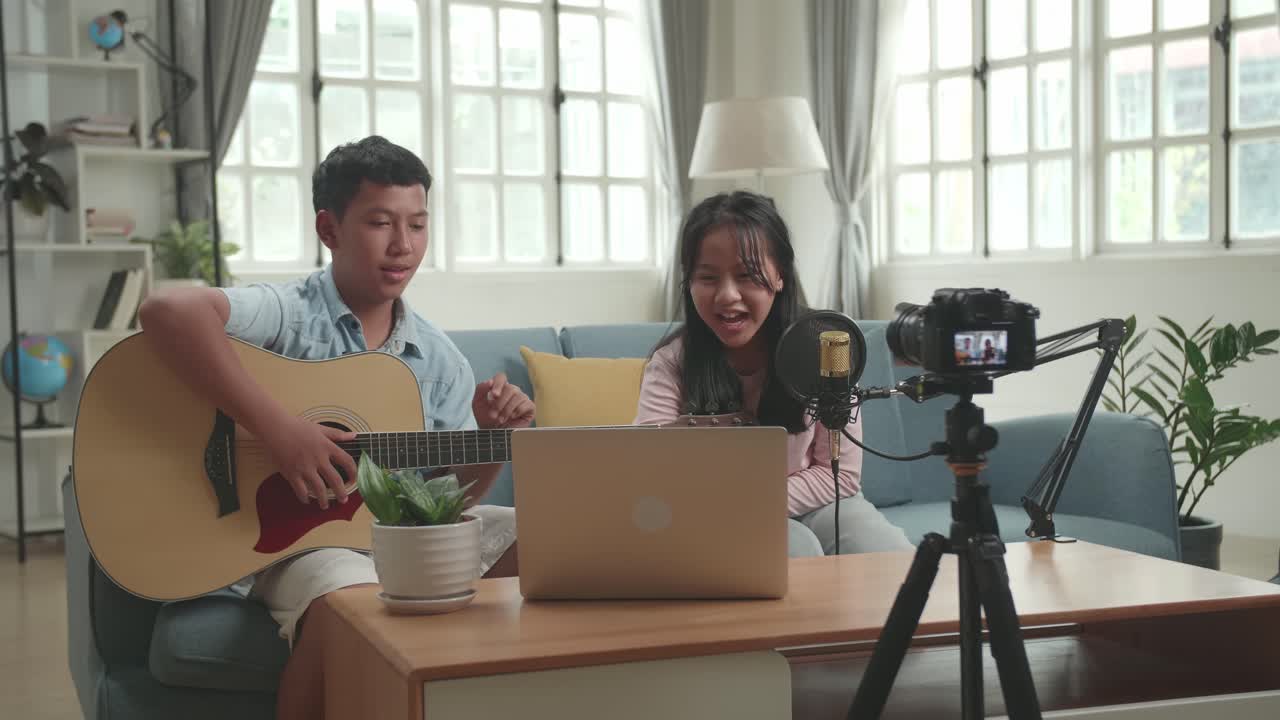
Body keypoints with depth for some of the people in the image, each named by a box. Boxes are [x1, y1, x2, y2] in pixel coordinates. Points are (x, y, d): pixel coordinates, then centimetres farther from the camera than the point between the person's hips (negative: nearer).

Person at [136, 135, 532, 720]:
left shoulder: (438, 358, 9)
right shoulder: (293, 315, -9)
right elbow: (167, 312, -29)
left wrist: (492, 439, -11)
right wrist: (277, 429, -32)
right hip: (296, 536, -6)